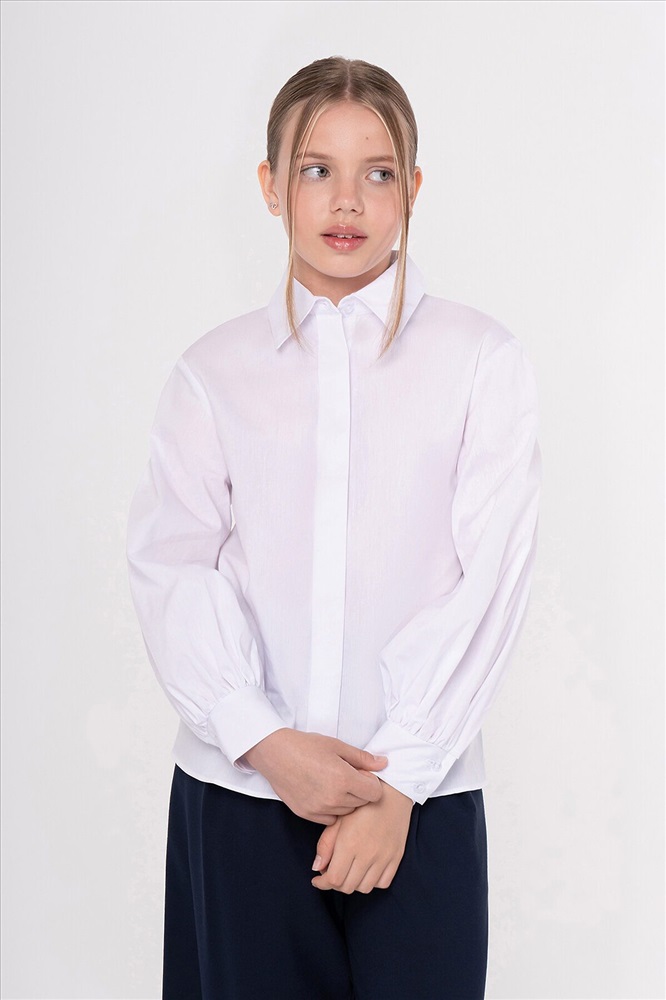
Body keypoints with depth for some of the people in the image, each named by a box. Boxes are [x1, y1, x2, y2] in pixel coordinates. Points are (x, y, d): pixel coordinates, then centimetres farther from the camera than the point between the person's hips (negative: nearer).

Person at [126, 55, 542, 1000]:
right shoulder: (214, 371, 7)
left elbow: (490, 578, -4)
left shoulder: (482, 360, 1)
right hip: (237, 786, 1)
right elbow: (170, 568, 0)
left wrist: (400, 779, -10)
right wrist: (266, 741, -13)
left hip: (419, 795, -1)